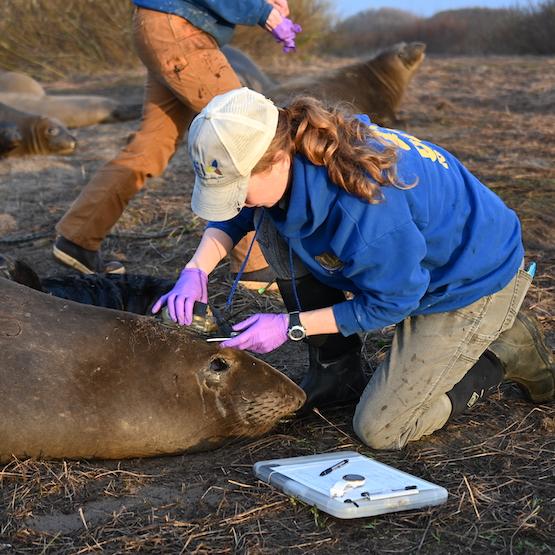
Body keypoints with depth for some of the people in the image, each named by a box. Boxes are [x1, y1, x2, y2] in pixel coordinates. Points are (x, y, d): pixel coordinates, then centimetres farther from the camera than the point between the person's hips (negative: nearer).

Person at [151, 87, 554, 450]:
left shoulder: (363, 201, -39)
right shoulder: (292, 153, -16)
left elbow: (390, 302, -24)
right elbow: (230, 218, 4)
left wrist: (292, 326, -21)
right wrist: (197, 269, -15)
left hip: (476, 280, -8)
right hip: (403, 262, 8)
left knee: (381, 430, -8)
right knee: (272, 223, -9)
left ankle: (505, 352, 10)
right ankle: (336, 370, 4)